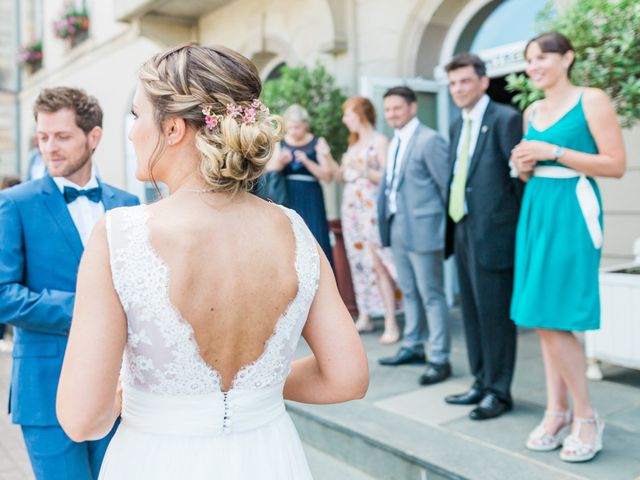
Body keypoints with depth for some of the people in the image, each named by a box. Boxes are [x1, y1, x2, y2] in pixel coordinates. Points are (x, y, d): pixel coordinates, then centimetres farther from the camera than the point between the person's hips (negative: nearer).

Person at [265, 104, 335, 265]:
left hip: (310, 202, -1)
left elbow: (328, 176, -3)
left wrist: (307, 161, -14)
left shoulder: (317, 143, 3)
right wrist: (280, 162, -14)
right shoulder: (279, 143, 8)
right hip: (285, 199, 2)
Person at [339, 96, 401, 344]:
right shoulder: (353, 143, 17)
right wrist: (343, 166, 0)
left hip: (371, 207, -7)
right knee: (358, 262, 7)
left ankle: (391, 324, -8)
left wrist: (364, 170, -21)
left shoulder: (379, 141, -4)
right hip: (351, 206, 7)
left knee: (377, 263, -12)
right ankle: (364, 318, 14)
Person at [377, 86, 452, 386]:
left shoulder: (429, 140, -11)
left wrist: (450, 228, -11)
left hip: (422, 227, -8)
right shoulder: (394, 143, 15)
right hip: (397, 226, 8)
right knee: (409, 292, 17)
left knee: (431, 295, -2)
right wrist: (385, 221, 11)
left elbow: (448, 185, -12)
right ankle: (413, 347, 30)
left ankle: (439, 359, 7)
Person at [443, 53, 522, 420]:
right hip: (463, 230, 8)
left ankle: (499, 391, 14)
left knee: (495, 314, 0)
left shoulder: (506, 119, -8)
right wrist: (452, 225, 10)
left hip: (493, 232, -8)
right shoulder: (458, 125, 16)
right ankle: (481, 383, 27)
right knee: (473, 313, 14)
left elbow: (520, 175, -9)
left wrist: (524, 227, -8)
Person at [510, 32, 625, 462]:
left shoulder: (592, 100, -5)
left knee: (553, 318, -10)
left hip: (571, 212, -7)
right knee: (543, 320, 7)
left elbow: (616, 165, -11)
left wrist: (554, 152, -15)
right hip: (535, 212, 7)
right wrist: (523, 165, 0)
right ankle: (557, 411, 17)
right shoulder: (532, 112, 14)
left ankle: (586, 416, 8)